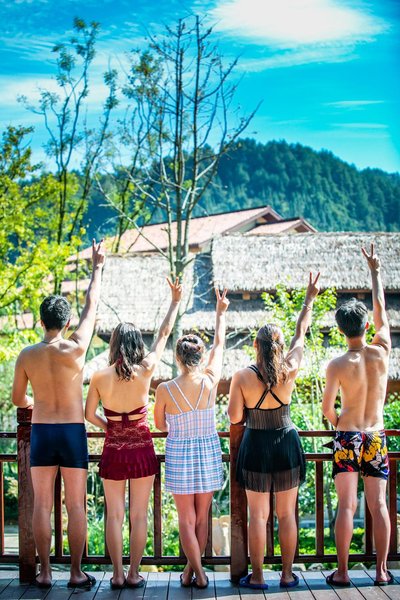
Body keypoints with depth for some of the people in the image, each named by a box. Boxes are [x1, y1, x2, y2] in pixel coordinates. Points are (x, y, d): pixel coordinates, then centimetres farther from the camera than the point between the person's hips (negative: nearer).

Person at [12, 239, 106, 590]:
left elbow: (17, 399, 8)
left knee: (42, 504, 9)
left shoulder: (27, 356, -3)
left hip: (41, 432, 2)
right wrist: (97, 267, 12)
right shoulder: (76, 348, -10)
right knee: (76, 505, 5)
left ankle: (45, 572, 13)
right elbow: (92, 306, 2)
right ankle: (77, 573, 9)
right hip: (73, 431, -2)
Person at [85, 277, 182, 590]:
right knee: (139, 514, 9)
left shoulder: (100, 377, -10)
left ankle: (117, 575, 14)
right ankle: (134, 574, 15)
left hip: (113, 450, 0)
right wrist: (176, 301, 12)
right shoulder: (145, 371, -11)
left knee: (115, 514, 10)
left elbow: (90, 415, -1)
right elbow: (164, 334, 1)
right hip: (142, 449, 0)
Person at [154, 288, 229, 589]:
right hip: (208, 451, 2)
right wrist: (221, 313, 18)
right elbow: (220, 344, 5)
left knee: (187, 518, 9)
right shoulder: (210, 381, -11)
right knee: (202, 516, 16)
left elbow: (160, 425, 0)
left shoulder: (165, 389, -15)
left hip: (179, 454, -2)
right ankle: (193, 568, 27)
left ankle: (197, 573, 9)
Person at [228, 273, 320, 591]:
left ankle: (257, 576, 13)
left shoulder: (242, 377, -13)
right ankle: (287, 574, 18)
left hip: (256, 447, -1)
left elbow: (235, 417, -9)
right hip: (287, 445, 1)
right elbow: (301, 334, 4)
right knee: (287, 513, 10)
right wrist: (310, 298, 16)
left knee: (258, 514, 7)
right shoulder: (289, 371, -9)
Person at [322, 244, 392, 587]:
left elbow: (327, 408, -5)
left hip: (347, 437, -2)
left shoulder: (337, 366, -11)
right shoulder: (382, 352, -6)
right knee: (378, 505, 8)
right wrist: (375, 271, 17)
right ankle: (381, 570, 13)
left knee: (346, 505, 1)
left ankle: (342, 572, 5)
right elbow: (381, 311, 7)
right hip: (376, 438, 2)